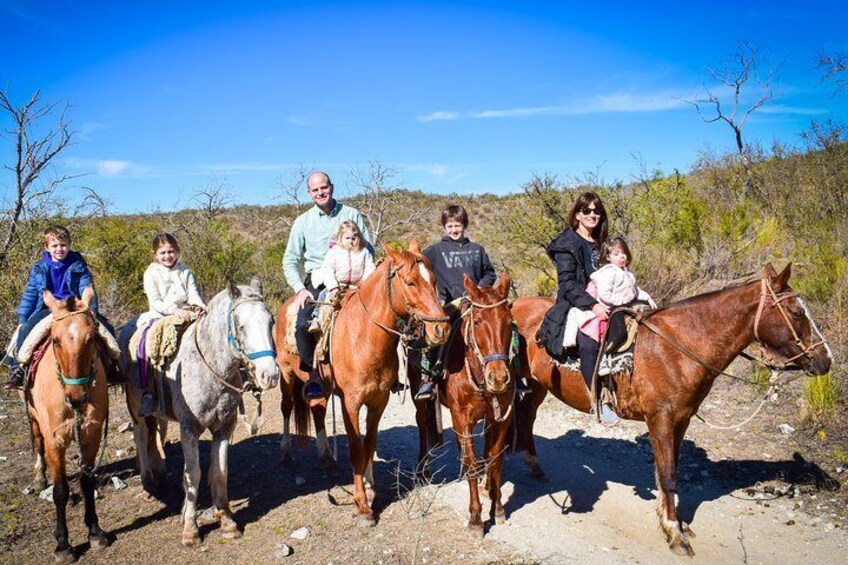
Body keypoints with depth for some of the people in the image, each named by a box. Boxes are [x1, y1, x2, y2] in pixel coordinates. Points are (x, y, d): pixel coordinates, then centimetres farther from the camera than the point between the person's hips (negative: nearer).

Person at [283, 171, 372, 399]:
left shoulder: (352, 215, 9)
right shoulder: (302, 221, 9)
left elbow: (369, 250, 9)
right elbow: (290, 260, 9)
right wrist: (300, 289, -7)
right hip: (316, 280, 0)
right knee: (303, 324, -23)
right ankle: (314, 374, -7)